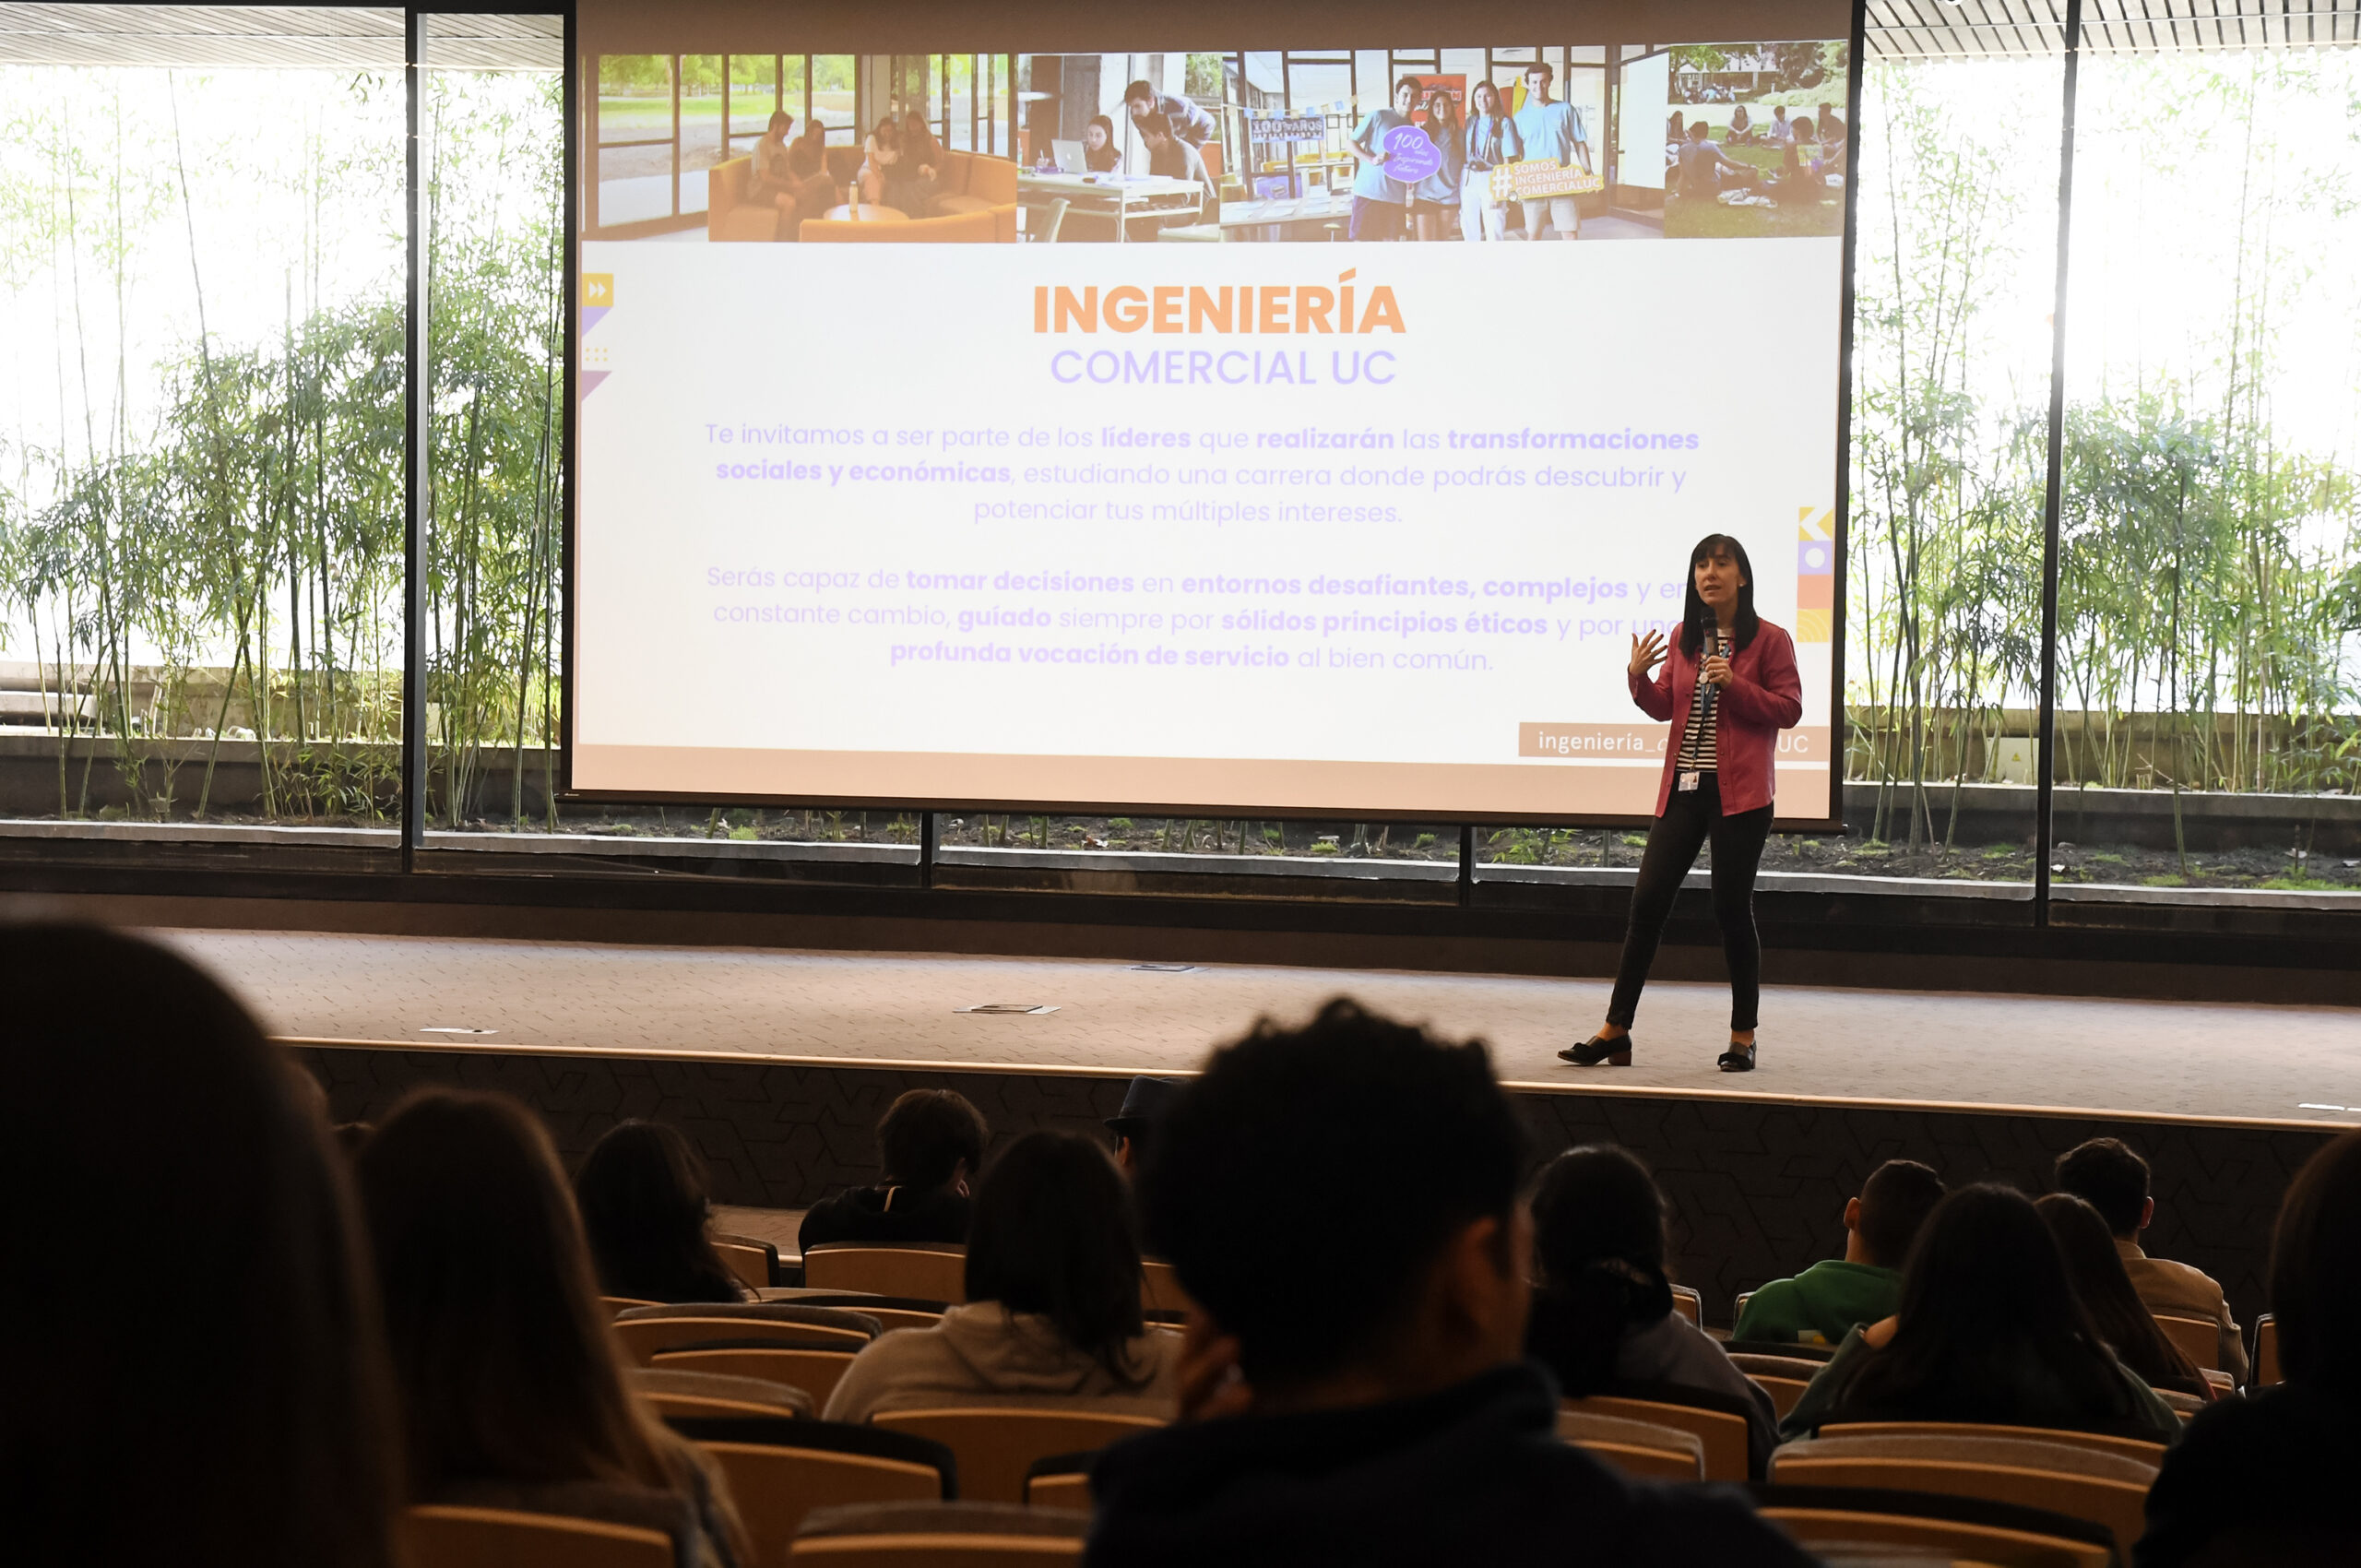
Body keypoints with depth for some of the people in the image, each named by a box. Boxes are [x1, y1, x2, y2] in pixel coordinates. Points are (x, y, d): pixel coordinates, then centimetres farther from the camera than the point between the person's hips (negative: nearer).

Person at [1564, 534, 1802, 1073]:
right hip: (1684, 789, 5)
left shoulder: (1770, 640, -3)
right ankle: (1615, 1030, 6)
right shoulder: (1685, 639, 11)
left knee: (1732, 907, 0)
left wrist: (1735, 685, -18)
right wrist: (1639, 679, -5)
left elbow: (1790, 709, -6)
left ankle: (1743, 1035, 12)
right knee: (1647, 900, 1)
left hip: (1739, 792, -5)